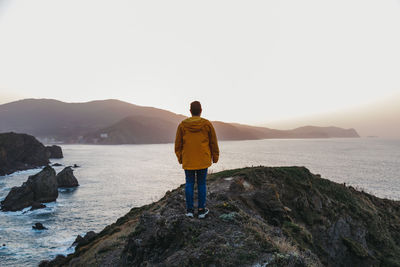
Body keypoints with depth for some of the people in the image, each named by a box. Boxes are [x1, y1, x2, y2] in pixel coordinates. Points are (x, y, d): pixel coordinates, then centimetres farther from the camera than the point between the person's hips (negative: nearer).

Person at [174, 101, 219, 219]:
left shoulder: (182, 125, -2)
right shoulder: (207, 124, -5)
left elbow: (178, 145, 2)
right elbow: (213, 143, 1)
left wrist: (180, 158, 15)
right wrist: (215, 157, 14)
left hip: (188, 161, 1)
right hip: (203, 160, -1)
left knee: (189, 183, 10)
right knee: (202, 184, 8)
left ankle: (189, 209, 14)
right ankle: (201, 210, 14)